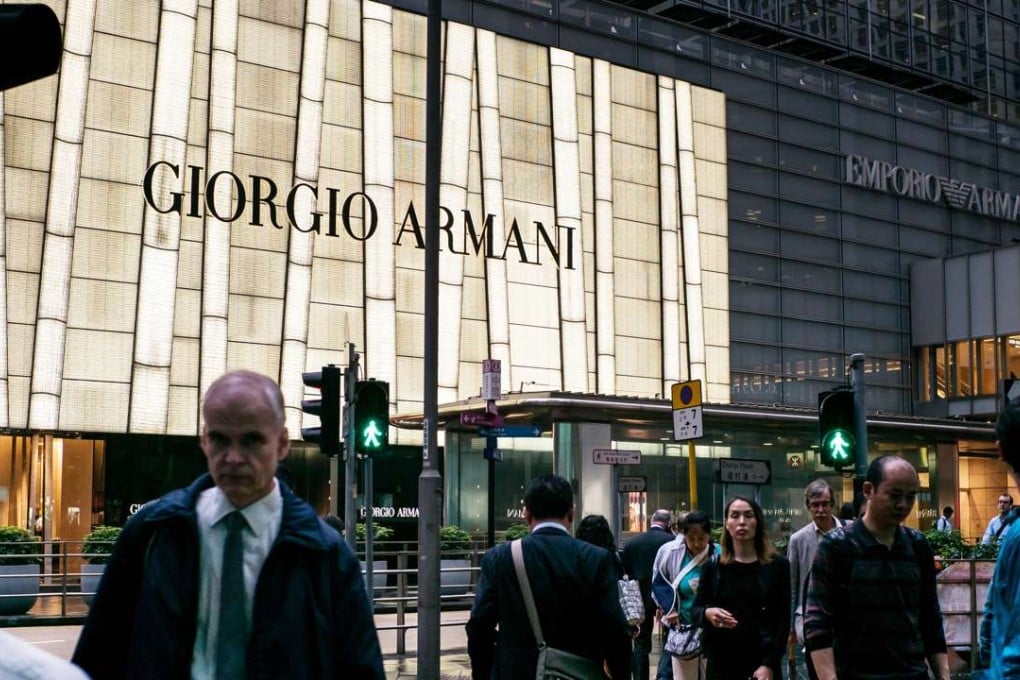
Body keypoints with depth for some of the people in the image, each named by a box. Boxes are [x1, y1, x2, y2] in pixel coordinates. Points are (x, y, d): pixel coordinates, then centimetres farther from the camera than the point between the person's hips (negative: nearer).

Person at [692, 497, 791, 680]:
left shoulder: (777, 565, 1)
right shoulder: (713, 566, 6)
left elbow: (782, 620, -2)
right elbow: (695, 610, 10)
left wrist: (769, 664, -12)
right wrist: (707, 613, -14)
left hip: (762, 662, -2)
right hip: (721, 663, 2)